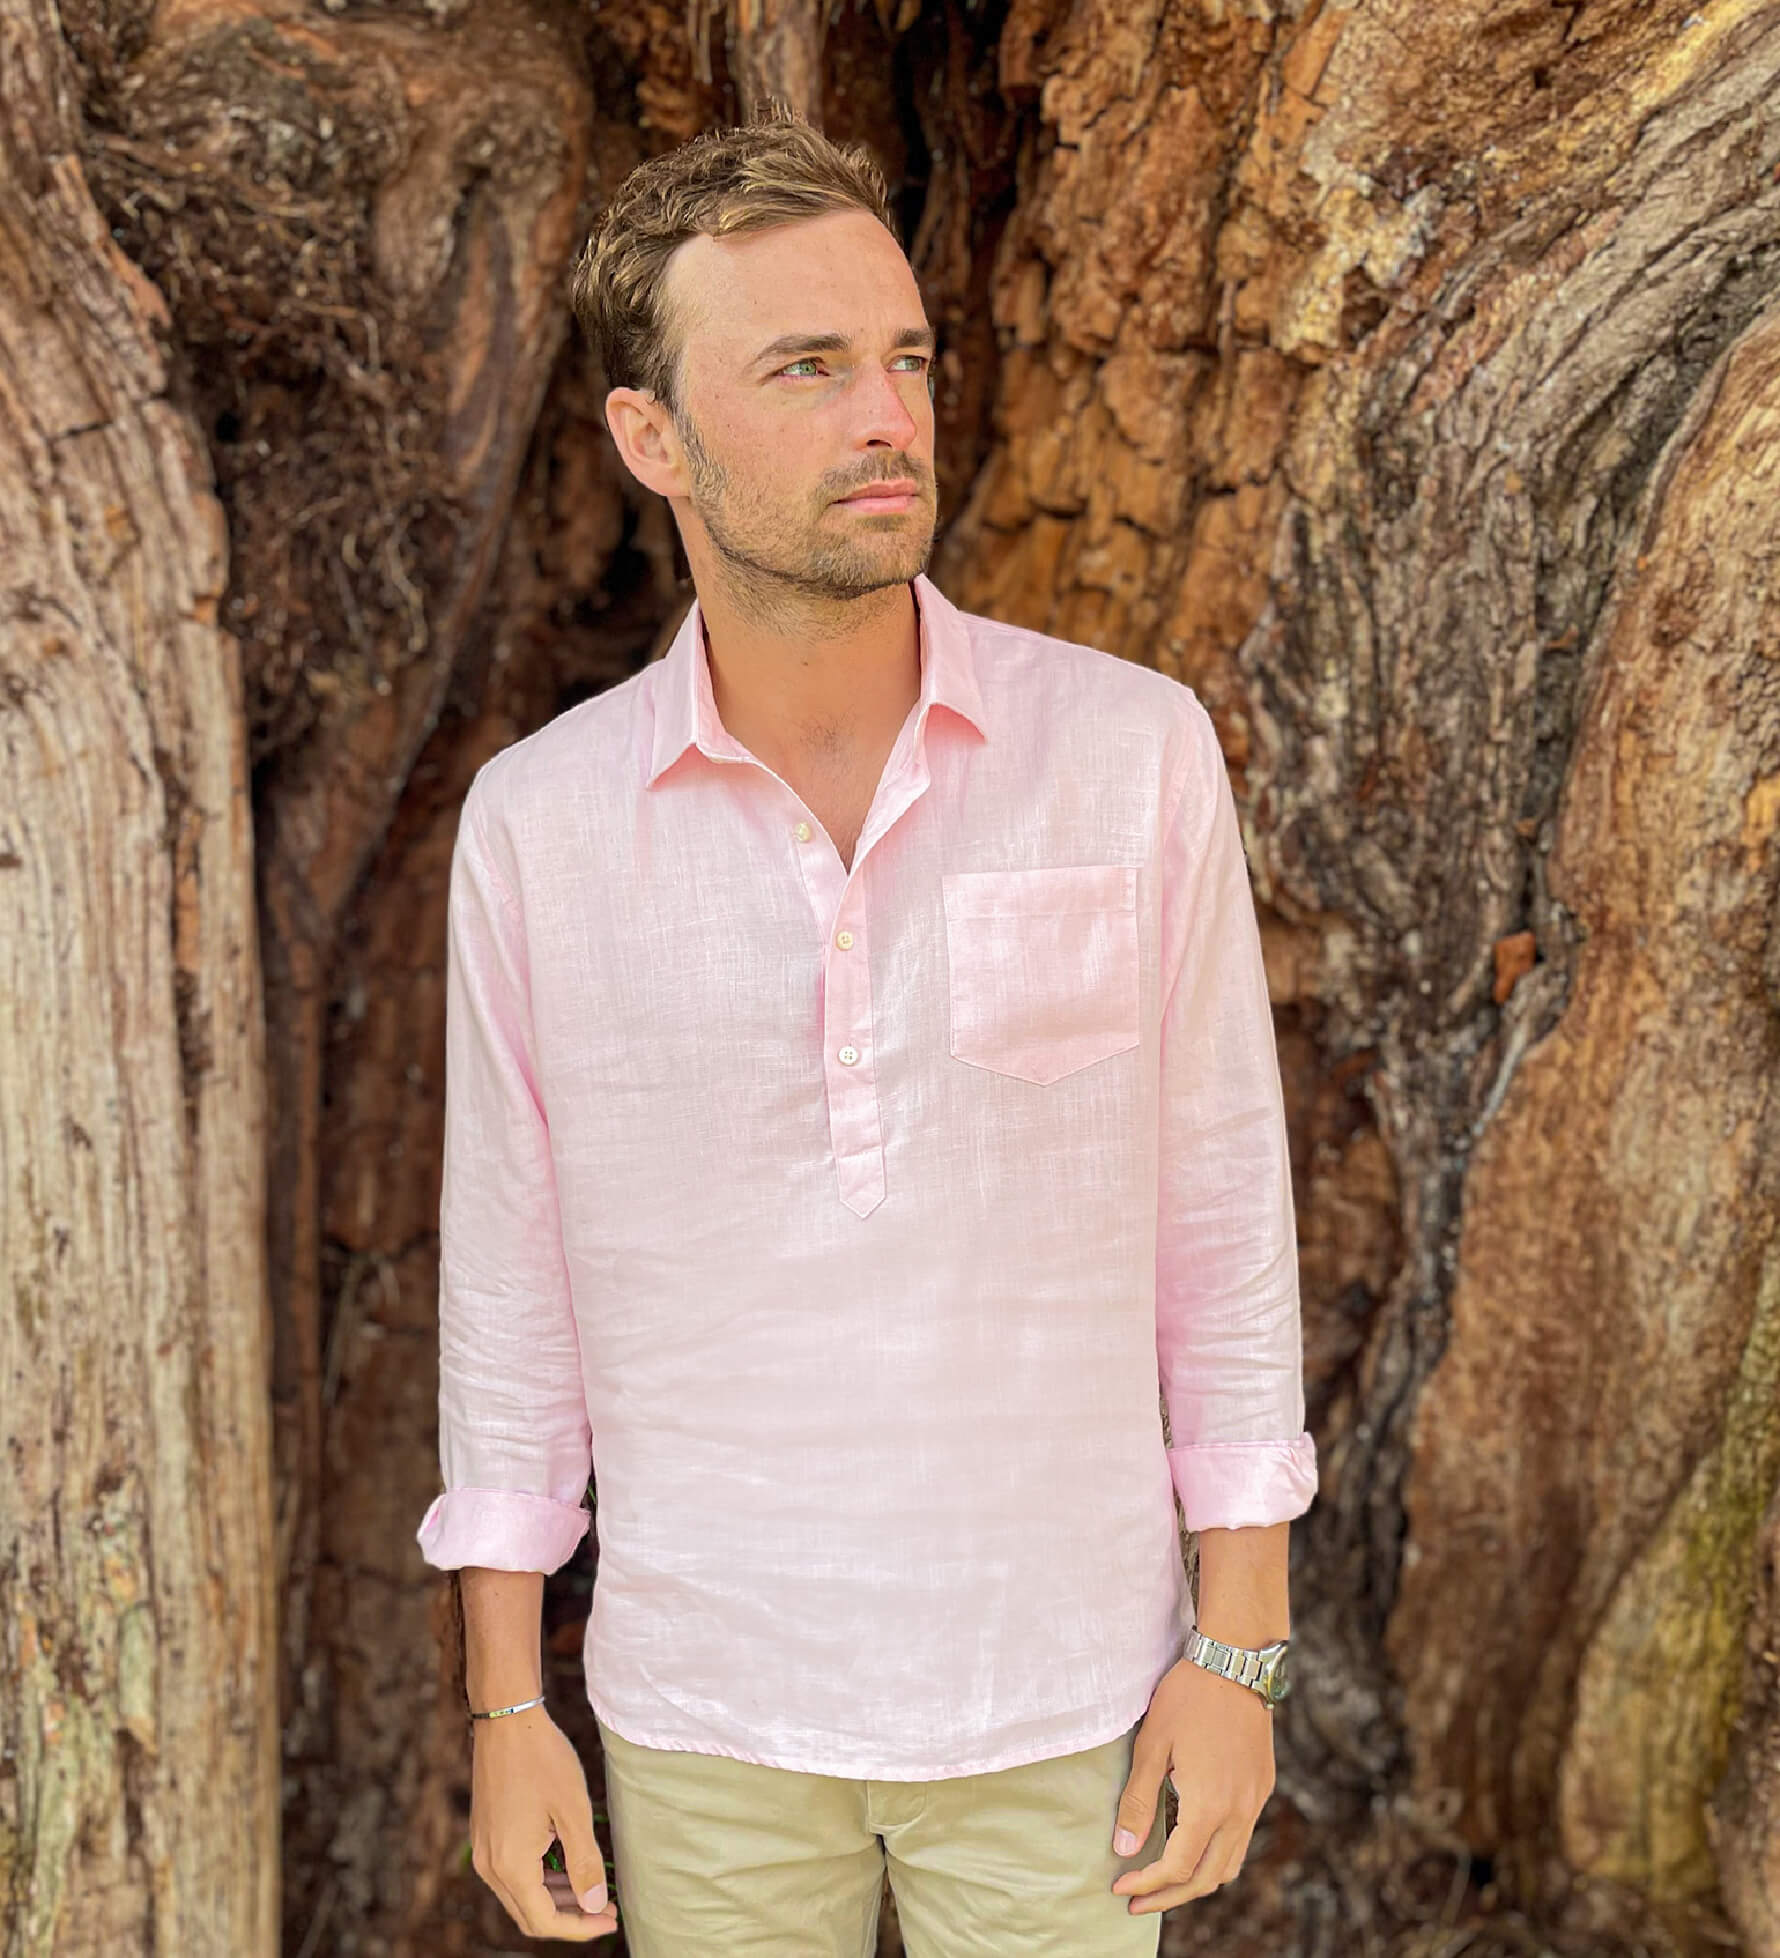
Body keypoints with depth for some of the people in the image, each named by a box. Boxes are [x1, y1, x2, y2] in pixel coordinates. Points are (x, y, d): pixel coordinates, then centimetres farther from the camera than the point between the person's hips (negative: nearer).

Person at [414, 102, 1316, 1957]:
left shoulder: (1131, 751, -13)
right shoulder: (537, 822, -9)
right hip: (709, 1696, 1)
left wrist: (1242, 1650, -5)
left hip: (1051, 1679, -1)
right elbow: (512, 1269, -1)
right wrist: (502, 1707, 1)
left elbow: (1219, 1202, -5)